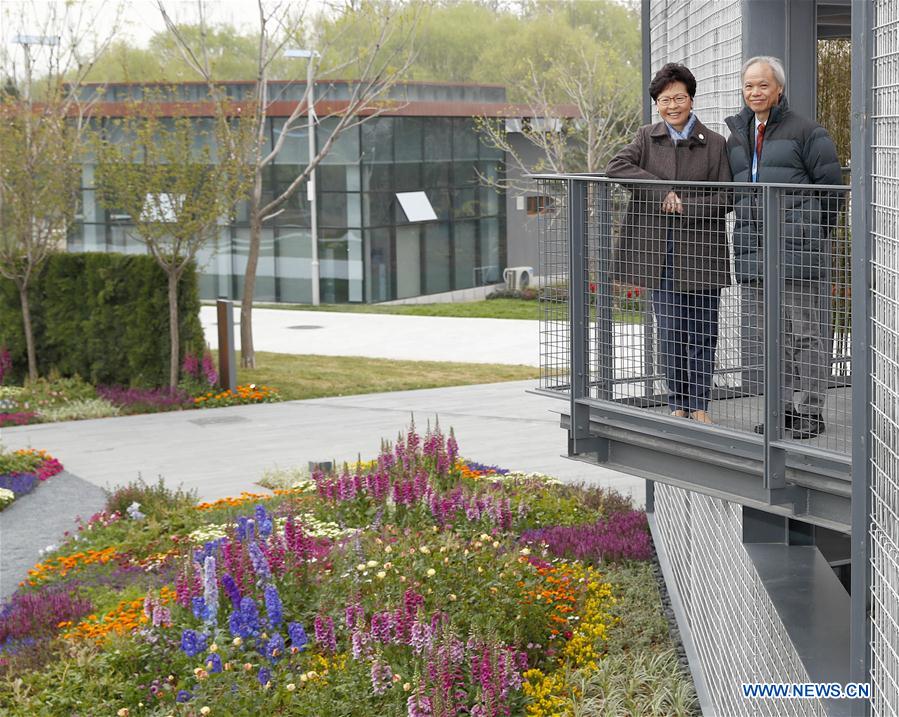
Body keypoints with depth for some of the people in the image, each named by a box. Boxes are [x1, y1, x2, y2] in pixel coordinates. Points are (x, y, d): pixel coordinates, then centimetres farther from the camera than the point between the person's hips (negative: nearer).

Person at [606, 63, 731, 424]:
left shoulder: (714, 144, 2)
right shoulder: (647, 137, 8)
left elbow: (724, 199, -3)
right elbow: (616, 166, -10)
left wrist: (683, 205, -16)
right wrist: (664, 193, -17)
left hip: (700, 251, -1)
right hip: (659, 251, 1)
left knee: (702, 332, 3)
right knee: (670, 332, 4)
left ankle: (699, 405, 14)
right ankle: (678, 405, 15)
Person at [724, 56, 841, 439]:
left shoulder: (806, 132, -3)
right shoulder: (736, 138, 16)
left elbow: (829, 184, -3)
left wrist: (813, 234, -3)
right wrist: (748, 230, 13)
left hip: (797, 249, -6)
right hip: (754, 250, 6)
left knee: (806, 331, -4)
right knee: (775, 333, 11)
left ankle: (809, 411, 1)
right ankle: (785, 408, 18)